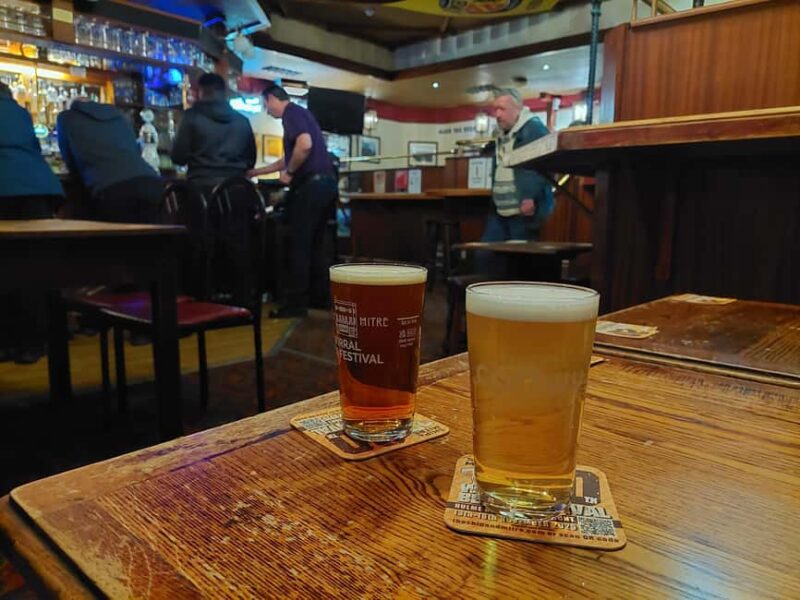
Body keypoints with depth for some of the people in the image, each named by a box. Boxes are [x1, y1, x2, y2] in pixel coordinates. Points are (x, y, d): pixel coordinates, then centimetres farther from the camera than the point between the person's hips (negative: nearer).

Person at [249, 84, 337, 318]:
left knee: (300, 245, -4)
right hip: (326, 183, 9)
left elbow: (305, 145, -24)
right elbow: (289, 158, 33)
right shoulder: (300, 113, 26)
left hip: (311, 185, -9)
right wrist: (256, 172, 38)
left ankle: (296, 303, 0)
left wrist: (289, 173, -10)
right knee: (315, 244, 14)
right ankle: (319, 296, 18)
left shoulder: (292, 113, -4)